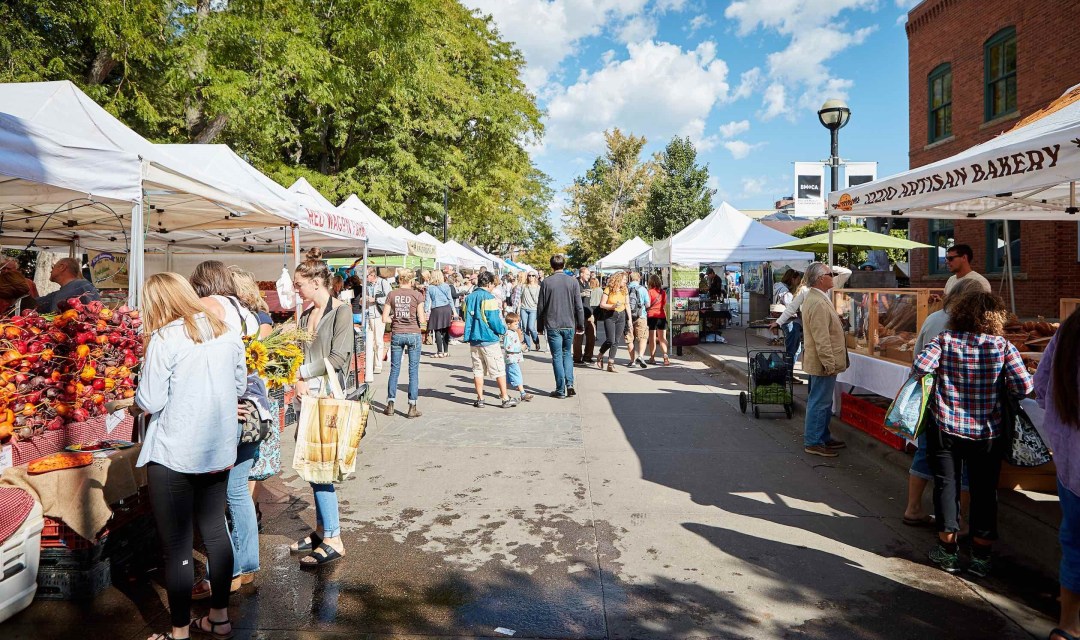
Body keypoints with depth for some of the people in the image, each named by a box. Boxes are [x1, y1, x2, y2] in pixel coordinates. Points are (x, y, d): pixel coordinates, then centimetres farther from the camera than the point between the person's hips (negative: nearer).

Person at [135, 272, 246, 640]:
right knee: (215, 531, 18)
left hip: (174, 456, -6)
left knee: (176, 546, 6)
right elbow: (240, 387, 11)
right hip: (218, 450, 6)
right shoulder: (227, 333, 3)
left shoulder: (166, 338, -14)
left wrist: (138, 398, 8)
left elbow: (150, 403, -13)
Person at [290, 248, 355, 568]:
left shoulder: (341, 311, -7)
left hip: (328, 396, -7)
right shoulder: (306, 314, 14)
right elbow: (300, 353, 13)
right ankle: (322, 529, 25)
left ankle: (333, 540, 2)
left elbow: (338, 357, -13)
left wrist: (303, 373, -9)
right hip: (308, 396, 7)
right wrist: (298, 381, -5)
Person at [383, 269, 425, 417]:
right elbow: (421, 320, -9)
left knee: (394, 370, 12)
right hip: (413, 334, -2)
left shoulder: (391, 295, 1)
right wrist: (425, 317, 13)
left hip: (396, 334, 2)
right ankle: (412, 407, 5)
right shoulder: (417, 295, -5)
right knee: (413, 371, 4)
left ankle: (390, 405, 16)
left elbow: (385, 318, -1)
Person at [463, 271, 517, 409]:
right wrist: (502, 330, 0)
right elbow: (494, 320, -16)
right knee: (499, 370, 1)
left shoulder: (469, 298, 10)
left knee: (478, 370, 11)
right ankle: (505, 398, 5)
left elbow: (467, 318, 14)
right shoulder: (489, 298, -12)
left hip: (473, 339, 6)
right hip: (489, 339, -6)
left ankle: (480, 399, 13)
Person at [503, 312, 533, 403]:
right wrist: (519, 348, -20)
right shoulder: (507, 334, -16)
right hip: (511, 359, -10)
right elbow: (507, 347, -22)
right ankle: (523, 394, -15)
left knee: (508, 378, 15)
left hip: (516, 359, 10)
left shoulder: (515, 333, 15)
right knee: (517, 377, -12)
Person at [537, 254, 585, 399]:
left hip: (552, 326, -2)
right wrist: (581, 325, 8)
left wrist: (540, 326, 9)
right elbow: (579, 306, 0)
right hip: (569, 325, 2)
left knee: (557, 357, 4)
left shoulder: (546, 282, -4)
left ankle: (560, 390, 5)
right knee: (567, 354, 17)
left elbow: (540, 306, -1)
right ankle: (569, 384, 4)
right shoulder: (573, 281, -1)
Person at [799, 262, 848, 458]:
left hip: (821, 361, 11)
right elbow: (821, 338, -25)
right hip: (823, 363, -11)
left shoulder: (814, 298, 12)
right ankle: (813, 442, 6)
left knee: (823, 403, 18)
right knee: (820, 403, -2)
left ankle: (823, 437, 28)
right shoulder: (819, 303, -22)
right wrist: (829, 364, -22)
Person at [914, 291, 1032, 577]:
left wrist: (937, 371, 1)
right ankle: (981, 557, 21)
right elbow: (1024, 386, -12)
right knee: (984, 490, 12)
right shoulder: (1003, 347, -7)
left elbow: (919, 366, -20)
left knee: (947, 485, 11)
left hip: (945, 428, 0)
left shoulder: (945, 341, -8)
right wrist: (998, 385, 8)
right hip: (987, 433, 1)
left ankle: (948, 550, 19)